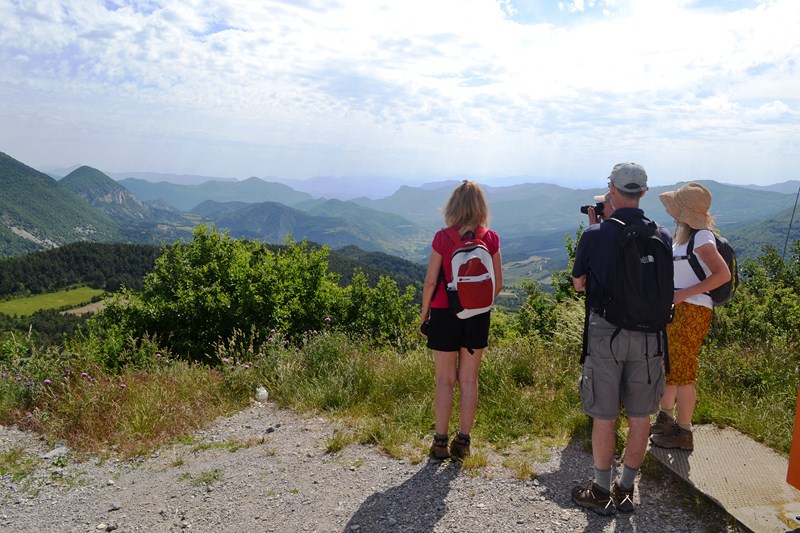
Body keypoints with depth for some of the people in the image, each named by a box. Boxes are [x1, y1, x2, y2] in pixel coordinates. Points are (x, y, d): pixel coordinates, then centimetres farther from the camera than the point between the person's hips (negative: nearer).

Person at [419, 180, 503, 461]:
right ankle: (463, 441, 19)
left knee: (445, 380, 8)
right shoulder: (491, 239, -4)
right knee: (469, 380, 12)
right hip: (478, 317, 2)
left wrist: (424, 315, 2)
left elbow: (430, 281, -9)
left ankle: (440, 442, 14)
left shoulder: (443, 238, -10)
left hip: (445, 314, -2)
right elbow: (498, 284, 0)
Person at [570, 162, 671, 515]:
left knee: (604, 416, 8)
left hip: (605, 331, -3)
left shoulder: (594, 235, -11)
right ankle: (626, 490, 28)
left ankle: (601, 491, 21)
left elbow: (578, 284, 1)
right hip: (648, 333, 3)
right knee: (640, 415, 14)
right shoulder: (662, 237, -2)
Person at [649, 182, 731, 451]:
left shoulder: (701, 237, -14)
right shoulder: (683, 235, 12)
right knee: (666, 365, 17)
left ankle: (683, 433, 11)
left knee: (682, 370, -1)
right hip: (674, 309, 9)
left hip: (691, 311, -9)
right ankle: (666, 418, 33)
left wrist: (684, 293, -22)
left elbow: (723, 274, -21)